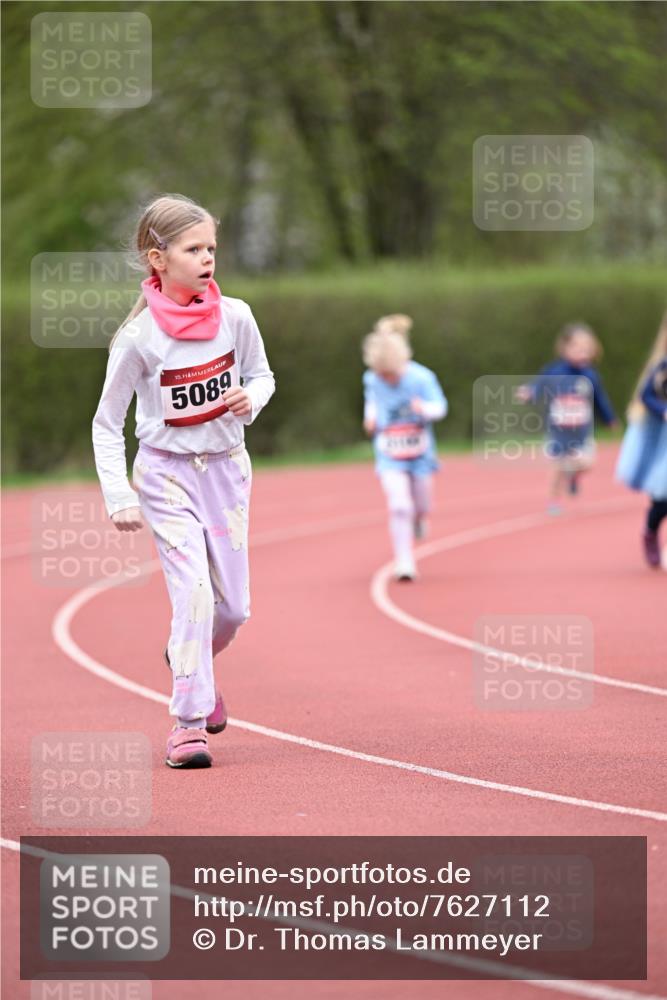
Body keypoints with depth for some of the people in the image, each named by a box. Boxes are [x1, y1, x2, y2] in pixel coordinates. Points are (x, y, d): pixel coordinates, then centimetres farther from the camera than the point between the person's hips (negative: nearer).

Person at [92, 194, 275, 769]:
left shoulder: (234, 317, -7)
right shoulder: (138, 338, -15)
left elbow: (261, 376, 10)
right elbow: (107, 424, -6)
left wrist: (250, 399, -13)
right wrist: (118, 496, -13)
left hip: (226, 467, 4)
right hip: (165, 472, -4)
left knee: (233, 605, 5)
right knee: (194, 588, -17)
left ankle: (191, 659, 39)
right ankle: (189, 722, -9)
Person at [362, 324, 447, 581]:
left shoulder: (421, 378, -18)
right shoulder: (372, 379, -10)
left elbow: (440, 406, -12)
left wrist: (425, 408, -33)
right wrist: (370, 416, -1)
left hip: (420, 453, 0)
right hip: (390, 455, 0)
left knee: (421, 507, 12)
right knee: (399, 507, -15)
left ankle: (417, 519, 52)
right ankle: (404, 564, -9)